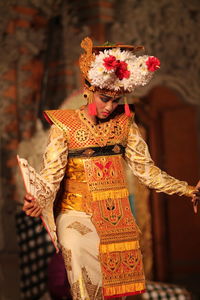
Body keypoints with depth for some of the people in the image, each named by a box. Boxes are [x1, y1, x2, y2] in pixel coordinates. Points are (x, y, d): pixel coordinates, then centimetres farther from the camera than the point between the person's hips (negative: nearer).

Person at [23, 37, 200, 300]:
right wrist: (39, 202, -34)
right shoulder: (64, 125, -5)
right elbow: (51, 175, -12)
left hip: (116, 216, 3)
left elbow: (146, 170, 4)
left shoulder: (124, 123, 6)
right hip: (77, 213, -3)